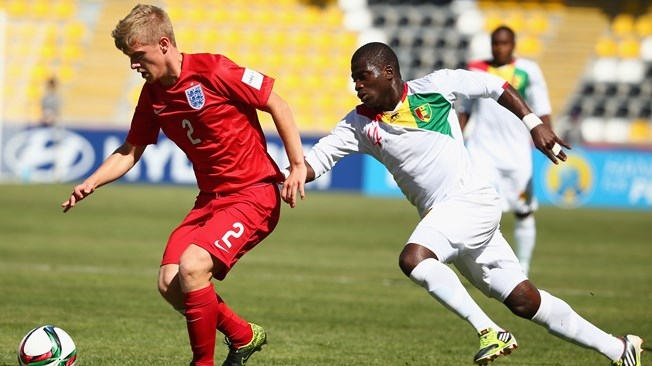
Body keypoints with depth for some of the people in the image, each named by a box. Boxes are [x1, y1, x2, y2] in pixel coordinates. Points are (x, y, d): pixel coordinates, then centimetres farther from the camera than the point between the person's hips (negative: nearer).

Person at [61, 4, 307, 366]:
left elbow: (277, 106, -9)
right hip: (211, 197, 8)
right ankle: (244, 336, 19)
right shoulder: (152, 94, 6)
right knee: (170, 284, -5)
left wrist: (298, 165, -12)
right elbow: (129, 152, 14)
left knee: (191, 267, -26)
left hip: (254, 193, -8)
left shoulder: (213, 71, -16)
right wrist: (90, 183, -2)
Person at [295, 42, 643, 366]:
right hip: (439, 215, 6)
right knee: (524, 300, 4)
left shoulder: (433, 87, -6)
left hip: (471, 201, -5)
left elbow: (496, 87, 3)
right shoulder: (360, 123, 6)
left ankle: (489, 332, -21)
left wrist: (535, 124, -2)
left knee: (413, 258, -28)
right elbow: (315, 160, 2)